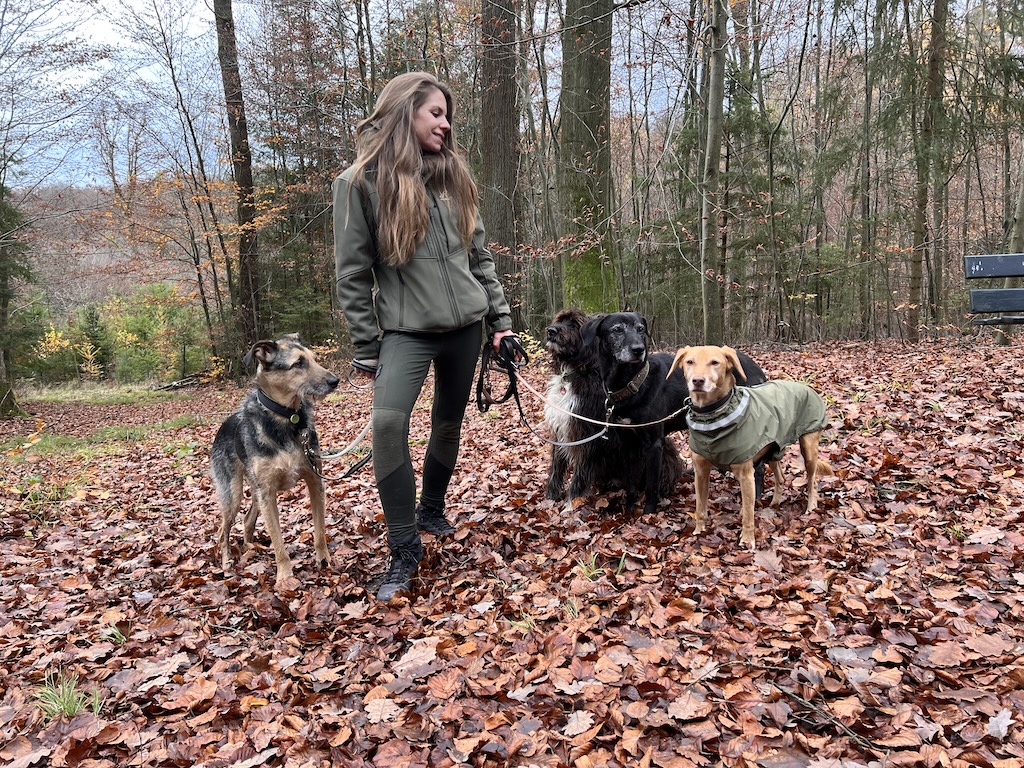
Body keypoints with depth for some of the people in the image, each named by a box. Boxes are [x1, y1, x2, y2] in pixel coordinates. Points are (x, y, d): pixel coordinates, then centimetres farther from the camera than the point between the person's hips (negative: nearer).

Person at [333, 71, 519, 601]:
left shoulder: (453, 176, 10)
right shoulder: (360, 182, -3)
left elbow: (478, 254, 14)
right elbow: (352, 273, -3)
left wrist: (499, 318, 9)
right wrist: (366, 349, -5)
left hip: (465, 325, 5)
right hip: (406, 329, -5)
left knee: (449, 424, 13)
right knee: (388, 421, -24)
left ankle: (431, 511, 37)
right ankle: (404, 552, -12)